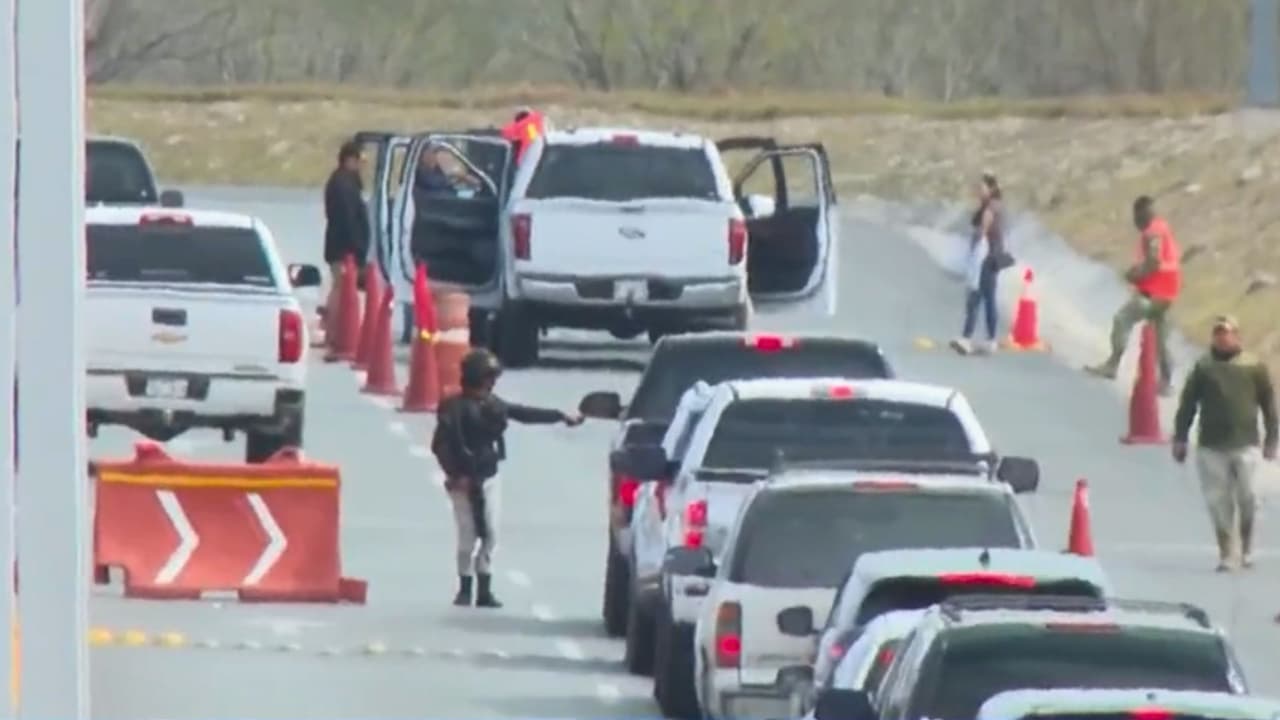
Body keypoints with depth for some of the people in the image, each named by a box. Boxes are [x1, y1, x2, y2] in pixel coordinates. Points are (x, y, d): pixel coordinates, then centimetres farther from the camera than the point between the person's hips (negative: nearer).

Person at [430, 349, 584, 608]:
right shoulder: (456, 408, -15)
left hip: (487, 477, 6)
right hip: (464, 480, -6)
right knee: (468, 535, -4)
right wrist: (455, 474, -19)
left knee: (489, 535, 5)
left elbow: (524, 413, 17)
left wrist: (561, 416, 22)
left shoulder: (492, 404, 5)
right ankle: (464, 588, 10)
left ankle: (485, 589, 13)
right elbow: (440, 444, -15)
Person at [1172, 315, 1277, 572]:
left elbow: (1268, 404, 7)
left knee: (1247, 497, -5)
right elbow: (1188, 405, 7)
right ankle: (1224, 554, 10)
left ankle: (1247, 548, 16)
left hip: (1245, 444, -1)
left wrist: (1271, 439, 4)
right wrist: (1180, 438, 4)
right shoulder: (1203, 367, 5)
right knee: (1218, 501, 1)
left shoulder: (1254, 366, 4)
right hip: (1211, 446, 1)